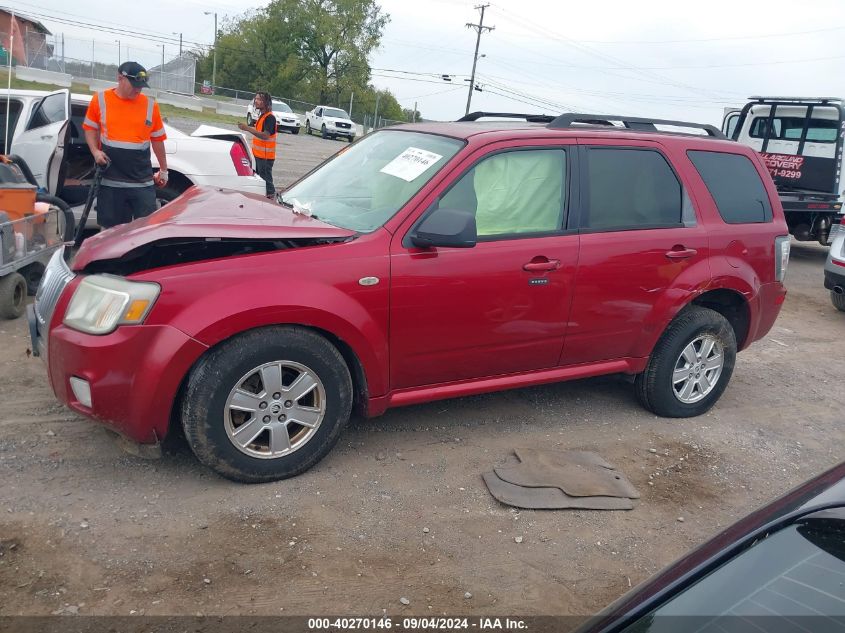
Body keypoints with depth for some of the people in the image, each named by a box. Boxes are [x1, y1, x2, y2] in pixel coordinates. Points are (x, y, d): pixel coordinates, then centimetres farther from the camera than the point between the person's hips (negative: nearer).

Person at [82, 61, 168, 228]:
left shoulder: (150, 105, 4)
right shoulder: (100, 99, 2)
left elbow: (157, 139, 12)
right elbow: (90, 128, 13)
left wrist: (163, 170, 16)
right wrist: (95, 151, -5)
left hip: (143, 181, 0)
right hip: (110, 179, 0)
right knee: (110, 228, 8)